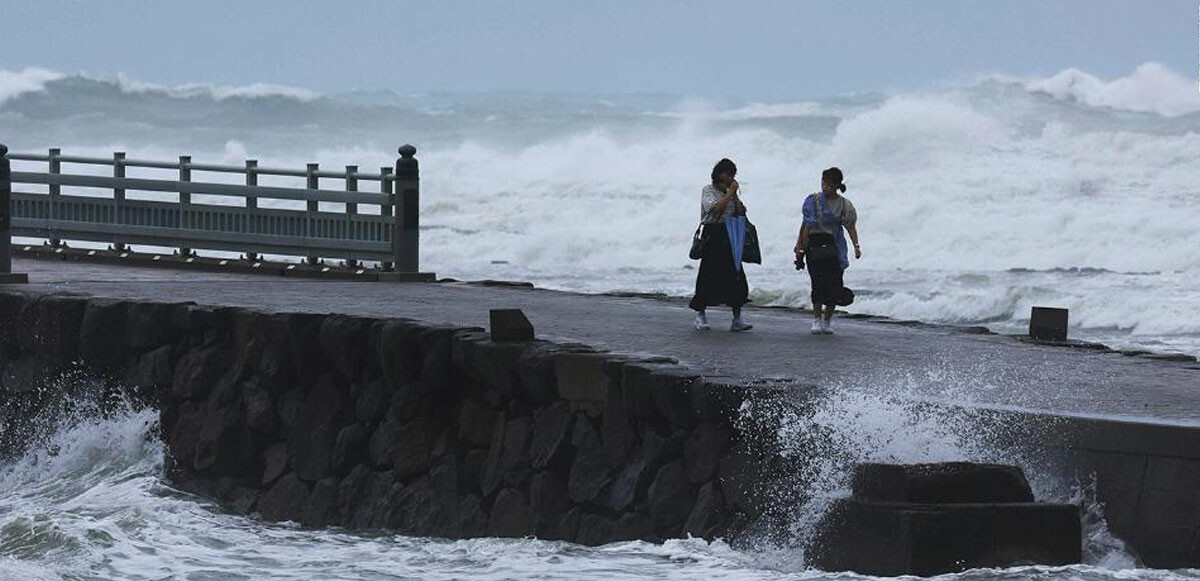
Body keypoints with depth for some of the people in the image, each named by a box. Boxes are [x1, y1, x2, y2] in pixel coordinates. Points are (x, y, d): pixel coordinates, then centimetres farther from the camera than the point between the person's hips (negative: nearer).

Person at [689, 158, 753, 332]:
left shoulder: (730, 193, 16)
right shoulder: (708, 191, 0)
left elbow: (741, 212, 7)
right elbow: (715, 208, -17)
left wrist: (734, 195, 0)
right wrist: (730, 192, -12)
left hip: (730, 237, 5)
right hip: (712, 236, -5)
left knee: (736, 275, -3)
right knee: (708, 276, -4)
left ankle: (737, 319, -3)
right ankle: (700, 316, 7)